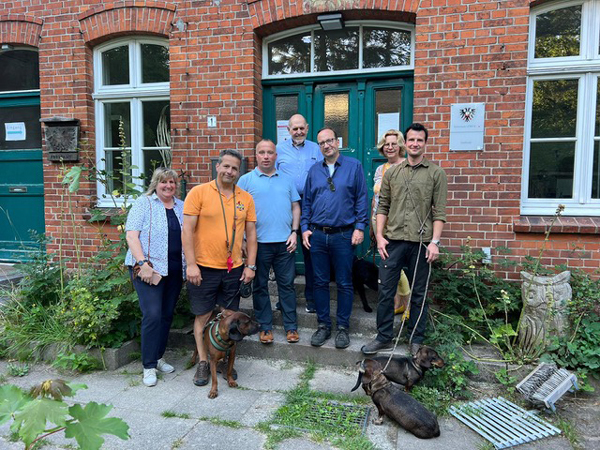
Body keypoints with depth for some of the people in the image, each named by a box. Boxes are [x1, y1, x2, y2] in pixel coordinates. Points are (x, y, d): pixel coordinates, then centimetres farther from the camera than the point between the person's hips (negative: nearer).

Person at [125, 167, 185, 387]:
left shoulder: (181, 207, 13)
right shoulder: (143, 203, -1)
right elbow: (131, 235, -8)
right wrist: (143, 263, -17)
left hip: (175, 270, 5)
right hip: (149, 268, -5)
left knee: (167, 315, 10)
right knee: (152, 315, -10)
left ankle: (158, 357, 26)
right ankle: (149, 367, 2)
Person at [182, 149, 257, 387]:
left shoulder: (246, 198, 5)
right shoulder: (198, 192, -5)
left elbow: (251, 233, 8)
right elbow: (187, 230, -8)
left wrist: (250, 266, 3)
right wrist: (191, 264, -13)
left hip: (234, 269, 3)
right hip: (204, 268, -3)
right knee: (203, 315, 7)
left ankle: (223, 359, 28)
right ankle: (203, 362, 22)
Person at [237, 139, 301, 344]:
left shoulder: (286, 180, 12)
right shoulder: (246, 180, 2)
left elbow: (295, 207, 13)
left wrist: (294, 232, 1)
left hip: (284, 242, 2)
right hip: (259, 242, -2)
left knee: (287, 284, 8)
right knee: (260, 286, 8)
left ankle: (291, 326, 19)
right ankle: (265, 326, 21)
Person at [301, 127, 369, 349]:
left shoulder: (354, 166, 1)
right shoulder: (314, 170, 10)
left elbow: (362, 198, -1)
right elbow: (306, 202, 13)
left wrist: (360, 227, -8)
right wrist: (305, 228, 5)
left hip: (343, 235, -3)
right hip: (317, 235, 3)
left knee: (344, 283, 5)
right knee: (320, 282, 9)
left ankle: (343, 327, 19)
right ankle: (323, 325, 22)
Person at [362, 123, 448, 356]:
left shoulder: (436, 173, 2)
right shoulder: (392, 172, 9)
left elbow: (439, 211, -2)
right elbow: (383, 207, 9)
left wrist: (435, 241, -10)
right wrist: (379, 236, 0)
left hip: (421, 243, -2)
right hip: (393, 241, 2)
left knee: (418, 294, 10)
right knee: (385, 291, 5)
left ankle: (416, 340, 24)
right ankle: (384, 338, 20)